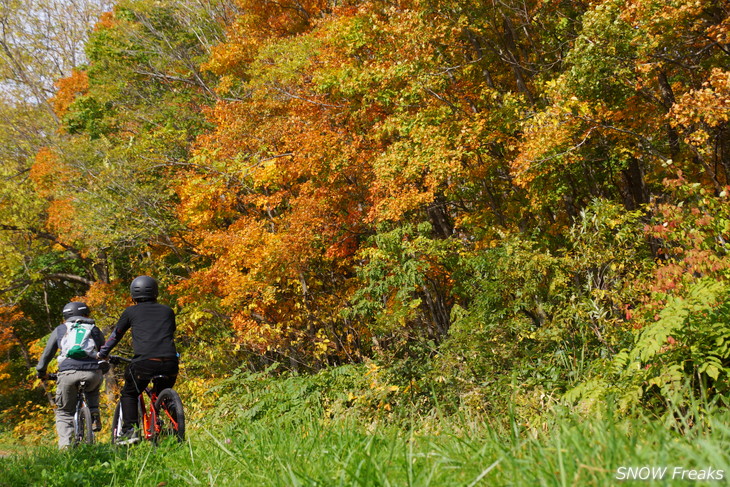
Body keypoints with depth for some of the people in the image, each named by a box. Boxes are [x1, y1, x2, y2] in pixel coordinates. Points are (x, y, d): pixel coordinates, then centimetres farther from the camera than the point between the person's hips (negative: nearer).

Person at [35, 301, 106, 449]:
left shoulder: (59, 330, 23)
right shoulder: (94, 329, 24)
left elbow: (47, 354, 24)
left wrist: (40, 372, 38)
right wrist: (102, 371, 44)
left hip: (68, 373, -1)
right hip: (93, 373, 1)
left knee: (64, 412, 13)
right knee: (93, 390, 36)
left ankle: (64, 445, -3)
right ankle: (94, 415, 14)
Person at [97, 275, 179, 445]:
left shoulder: (131, 312, 13)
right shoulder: (167, 311, 20)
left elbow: (116, 335, 23)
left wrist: (102, 354, 39)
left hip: (145, 361, -3)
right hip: (170, 364, 3)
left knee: (129, 394, 19)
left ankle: (130, 430, 4)